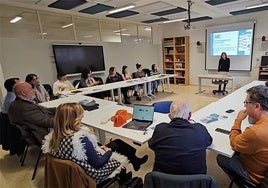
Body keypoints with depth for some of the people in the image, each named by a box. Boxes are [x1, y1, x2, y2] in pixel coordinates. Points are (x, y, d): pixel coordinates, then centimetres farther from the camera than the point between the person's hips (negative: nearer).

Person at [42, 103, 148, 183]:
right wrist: (108, 152, -6)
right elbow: (98, 164, -24)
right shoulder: (81, 139, -36)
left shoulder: (54, 136, -11)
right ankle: (135, 161, 38)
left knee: (117, 142, 16)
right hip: (93, 175, -7)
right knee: (117, 144, 12)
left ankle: (135, 160, 37)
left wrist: (97, 148, 4)